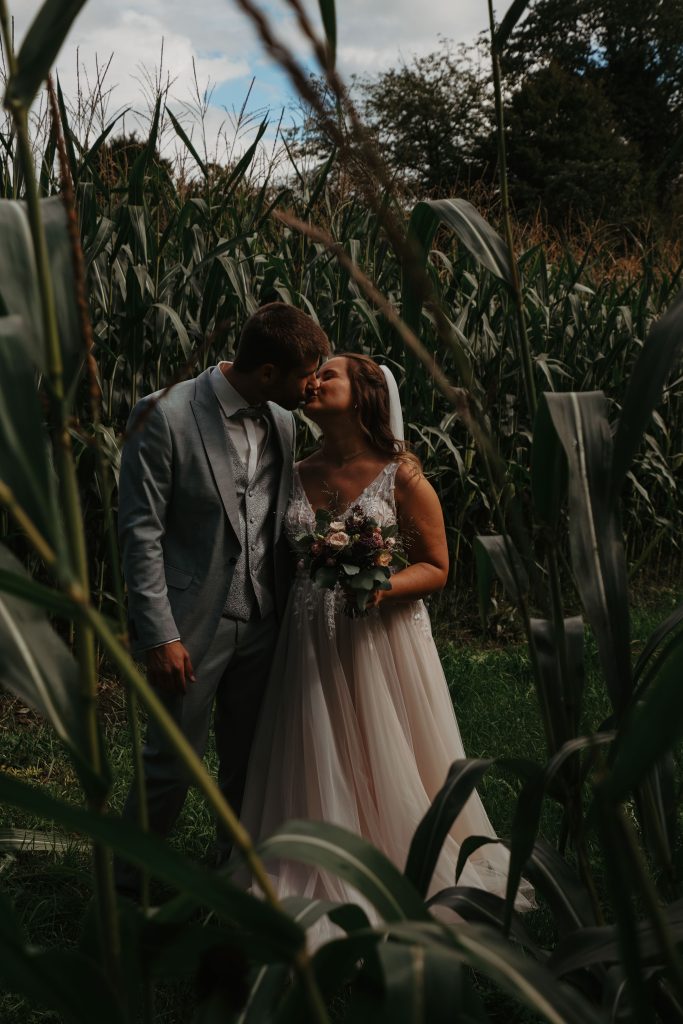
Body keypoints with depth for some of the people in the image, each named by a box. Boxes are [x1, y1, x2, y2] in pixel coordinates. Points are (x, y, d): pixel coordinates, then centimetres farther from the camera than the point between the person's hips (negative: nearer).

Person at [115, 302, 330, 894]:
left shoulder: (282, 423, 5)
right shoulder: (165, 417, -14)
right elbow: (141, 533, -13)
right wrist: (160, 635, -15)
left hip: (263, 623, 5)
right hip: (194, 624, -5)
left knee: (251, 764, 15)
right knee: (173, 761, 4)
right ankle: (130, 883, 25)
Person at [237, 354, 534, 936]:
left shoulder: (401, 476, -7)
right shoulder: (298, 477, 6)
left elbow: (436, 568, -4)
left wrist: (382, 587, -21)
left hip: (382, 641, -4)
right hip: (312, 646, 4)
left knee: (389, 766, 5)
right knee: (319, 771, 8)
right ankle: (328, 886, 25)